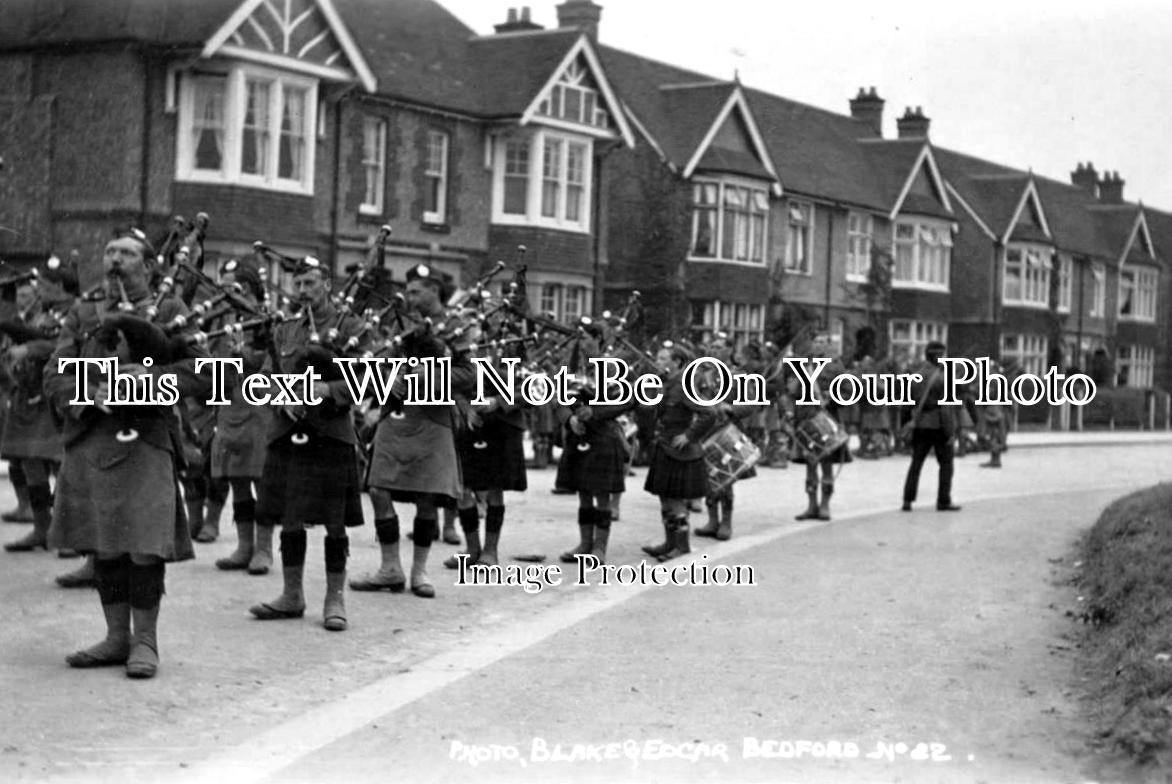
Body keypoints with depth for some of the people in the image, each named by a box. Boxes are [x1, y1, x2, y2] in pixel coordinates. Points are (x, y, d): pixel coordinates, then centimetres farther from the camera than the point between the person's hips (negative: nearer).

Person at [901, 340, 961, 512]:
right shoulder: (941, 378, -14)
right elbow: (946, 407, -15)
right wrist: (950, 431, -12)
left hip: (920, 425, 5)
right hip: (938, 426, -5)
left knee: (916, 464, 8)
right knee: (946, 464, 7)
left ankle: (908, 500, 2)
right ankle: (943, 501, 6)